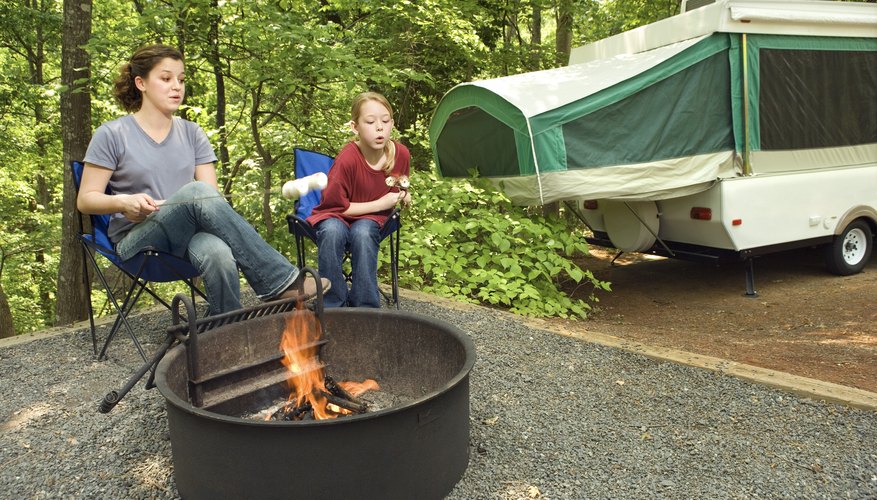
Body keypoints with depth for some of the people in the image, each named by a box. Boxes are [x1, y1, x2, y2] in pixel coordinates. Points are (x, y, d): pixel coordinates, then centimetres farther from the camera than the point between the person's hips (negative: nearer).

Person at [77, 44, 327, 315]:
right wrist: (123, 203, -20)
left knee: (219, 255, -38)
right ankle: (281, 280, -35)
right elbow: (85, 200, 0)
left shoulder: (192, 133, 12)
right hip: (137, 240, -3)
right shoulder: (111, 135, 1)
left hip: (192, 233, 3)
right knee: (197, 192, -34)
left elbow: (213, 198, 3)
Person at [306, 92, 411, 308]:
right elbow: (336, 204, -18)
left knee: (362, 232, -34)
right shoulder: (347, 159, -26)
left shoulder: (401, 154, -10)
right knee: (332, 231, -37)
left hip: (370, 219, 2)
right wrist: (380, 203, -17)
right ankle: (333, 306, -21)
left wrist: (403, 196, -8)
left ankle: (366, 307, -22)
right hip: (336, 216, -2)